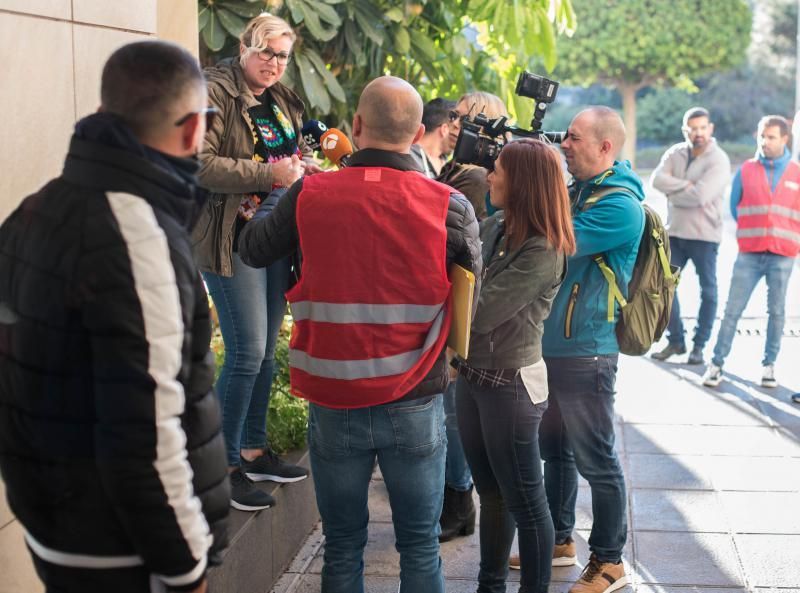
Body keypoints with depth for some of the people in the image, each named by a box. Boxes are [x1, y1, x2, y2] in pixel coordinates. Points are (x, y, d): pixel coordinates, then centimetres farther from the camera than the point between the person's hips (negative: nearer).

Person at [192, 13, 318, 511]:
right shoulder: (216, 93, -10)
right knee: (247, 353, -8)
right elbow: (200, 165, -21)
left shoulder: (282, 100, 14)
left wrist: (303, 165, 5)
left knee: (266, 349, 14)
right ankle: (222, 466, 3)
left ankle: (254, 450, 27)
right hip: (233, 239, -8)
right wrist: (270, 175, -23)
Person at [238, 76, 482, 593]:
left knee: (343, 549, 14)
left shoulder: (309, 196, -8)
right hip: (415, 405, -1)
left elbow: (252, 251, 12)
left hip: (334, 405, 1)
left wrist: (279, 193, 29)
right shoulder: (450, 206, -10)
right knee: (420, 548, 13)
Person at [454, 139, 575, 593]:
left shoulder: (542, 252, -21)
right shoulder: (493, 228, 3)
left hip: (511, 384, -8)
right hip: (474, 375, 8)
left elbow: (480, 312, -24)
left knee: (524, 500, 7)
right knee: (491, 490, 21)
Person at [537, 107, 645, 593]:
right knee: (554, 448, 19)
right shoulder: (576, 191, 12)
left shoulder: (621, 206, -16)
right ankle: (559, 541, 34)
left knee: (596, 460, 1)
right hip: (551, 344, 9)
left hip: (586, 352, -9)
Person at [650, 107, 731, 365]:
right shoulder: (675, 153, 5)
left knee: (708, 291, 4)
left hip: (704, 236, -5)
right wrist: (686, 185, -20)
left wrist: (672, 194, -8)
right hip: (675, 232, 5)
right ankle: (675, 341, 19)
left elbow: (700, 196, -22)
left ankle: (699, 345, 15)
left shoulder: (718, 160, -12)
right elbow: (658, 179, -11)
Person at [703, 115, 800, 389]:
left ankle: (769, 365, 15)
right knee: (732, 309, -2)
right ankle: (717, 363, 3)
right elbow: (735, 207, 14)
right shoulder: (746, 171, 4)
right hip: (749, 253, 0)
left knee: (776, 312, 6)